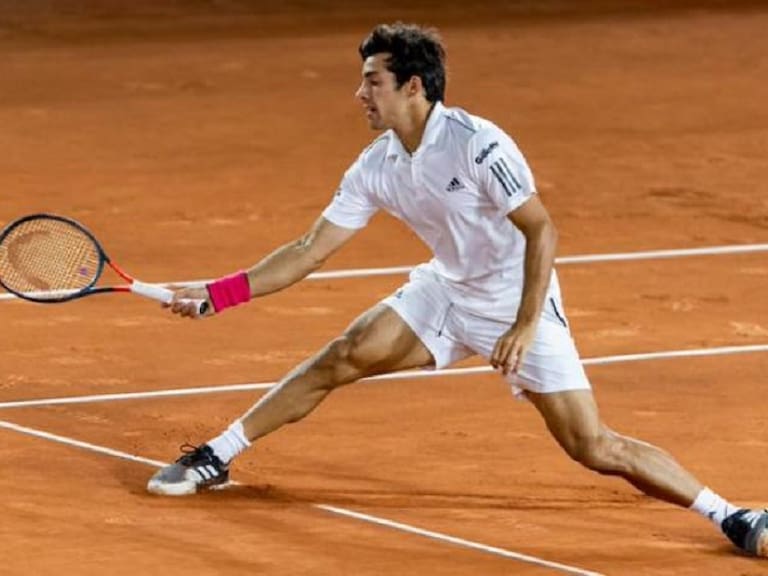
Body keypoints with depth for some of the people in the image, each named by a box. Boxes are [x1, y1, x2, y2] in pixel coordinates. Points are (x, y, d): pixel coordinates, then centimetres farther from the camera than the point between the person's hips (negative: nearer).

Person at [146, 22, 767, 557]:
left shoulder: (477, 144, -26)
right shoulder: (376, 166, -5)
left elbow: (542, 229, -25)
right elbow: (312, 251, 0)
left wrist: (525, 327, -32)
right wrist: (217, 295, -5)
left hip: (518, 304, -6)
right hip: (445, 292, 6)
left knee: (594, 447, -13)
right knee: (341, 359, -6)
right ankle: (213, 460, 7)